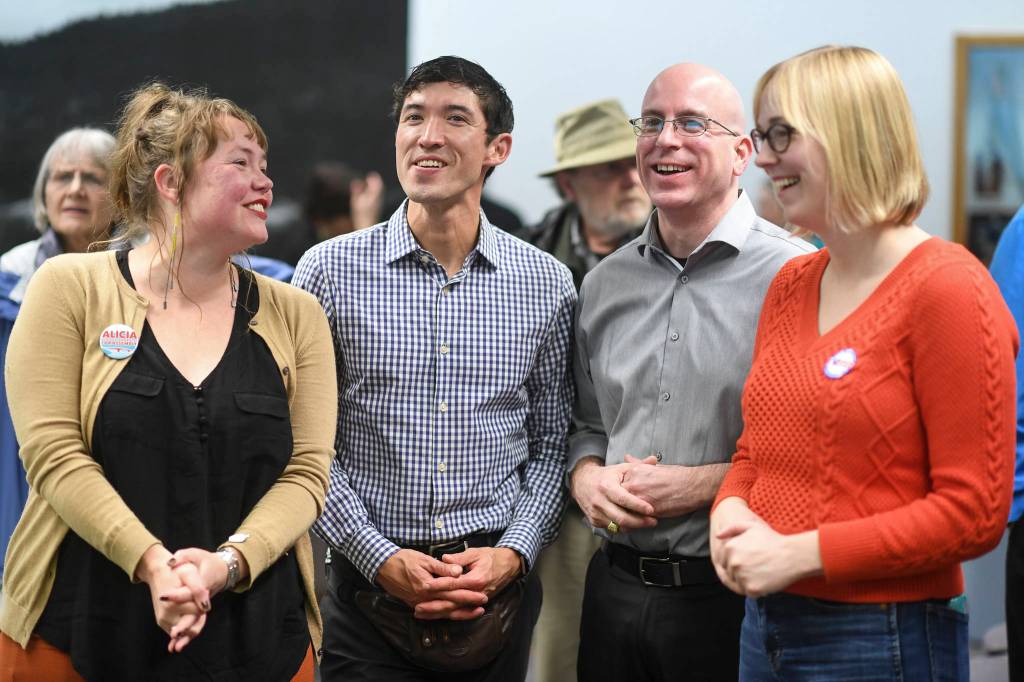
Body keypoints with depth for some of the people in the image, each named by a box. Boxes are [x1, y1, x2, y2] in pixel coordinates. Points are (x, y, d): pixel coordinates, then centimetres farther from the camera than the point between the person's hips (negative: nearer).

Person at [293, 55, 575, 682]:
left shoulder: (548, 284, 3)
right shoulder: (331, 271, -2)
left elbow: (552, 446, 7)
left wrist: (514, 552, -6)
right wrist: (381, 558, -10)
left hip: (500, 586, 2)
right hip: (370, 581, -1)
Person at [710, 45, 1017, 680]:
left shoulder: (949, 289, -14)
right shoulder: (790, 286, 8)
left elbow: (974, 513, -17)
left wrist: (800, 553, -18)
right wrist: (731, 510, -4)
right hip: (766, 625, 7)